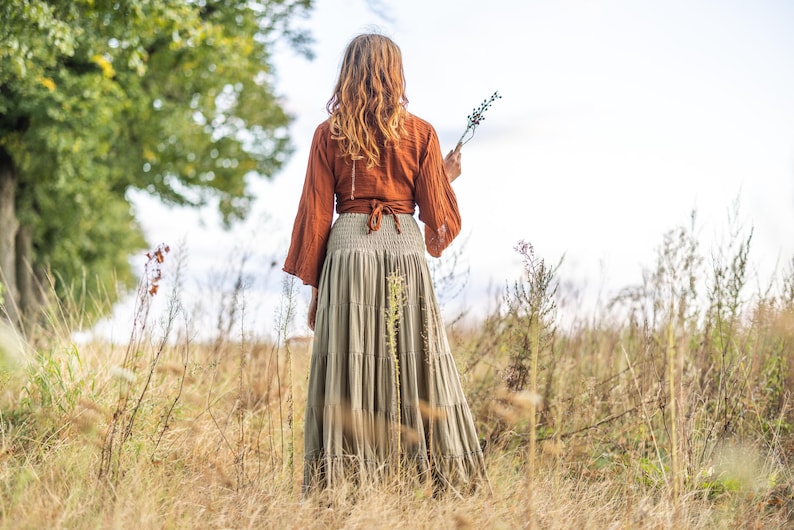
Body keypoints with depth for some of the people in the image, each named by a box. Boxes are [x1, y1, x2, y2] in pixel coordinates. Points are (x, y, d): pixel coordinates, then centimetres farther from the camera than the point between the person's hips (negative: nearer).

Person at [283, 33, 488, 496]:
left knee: (347, 371, 2)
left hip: (347, 251, 0)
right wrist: (448, 177, 24)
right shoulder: (421, 134, 4)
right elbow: (435, 212, 4)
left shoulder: (329, 135, 5)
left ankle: (340, 481, 2)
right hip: (405, 252, 0)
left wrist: (313, 285, 11)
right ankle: (444, 480, 6)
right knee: (418, 366, 5)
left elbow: (315, 214, 5)